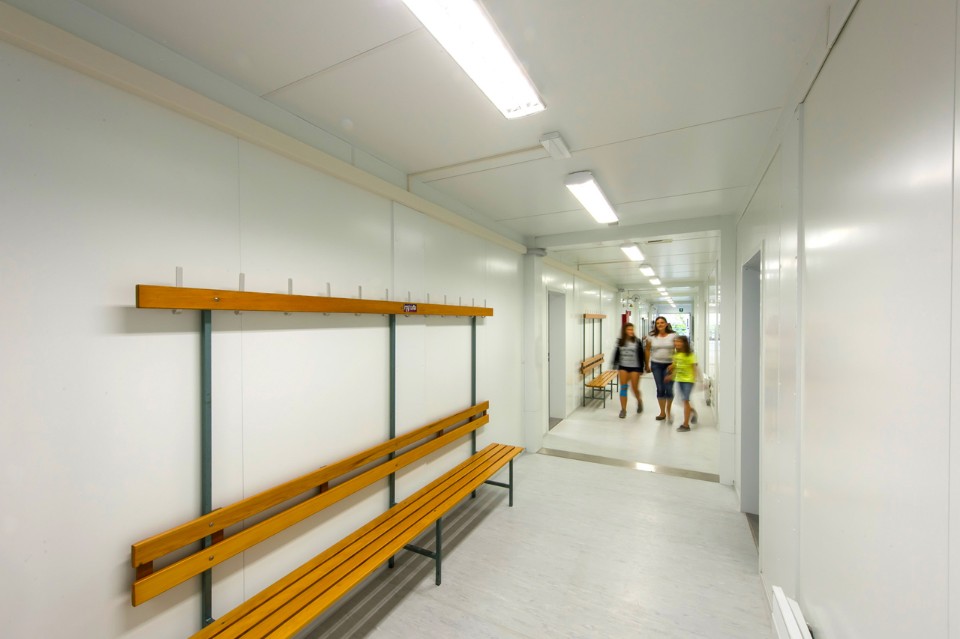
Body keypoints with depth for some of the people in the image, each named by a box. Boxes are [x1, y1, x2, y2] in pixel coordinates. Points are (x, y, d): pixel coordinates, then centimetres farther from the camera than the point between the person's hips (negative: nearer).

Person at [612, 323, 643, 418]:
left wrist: (641, 369, -6)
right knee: (623, 388, 1)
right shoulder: (620, 341, 1)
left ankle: (639, 401, 38)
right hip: (623, 367, 2)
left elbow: (641, 356, -4)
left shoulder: (637, 341, -6)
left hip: (635, 367, -2)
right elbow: (617, 353, 9)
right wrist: (615, 364, 3)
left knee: (635, 388, 4)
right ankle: (623, 409, 9)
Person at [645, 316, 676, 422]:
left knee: (669, 389, -5)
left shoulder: (673, 335, -3)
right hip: (656, 365, 1)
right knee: (660, 389, 6)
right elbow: (648, 350, 7)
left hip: (670, 365, -1)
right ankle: (662, 412, 19)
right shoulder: (651, 336, 1)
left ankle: (668, 412, 18)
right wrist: (647, 365, 8)